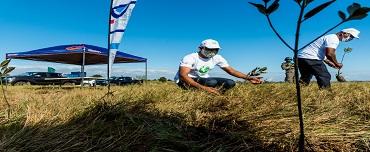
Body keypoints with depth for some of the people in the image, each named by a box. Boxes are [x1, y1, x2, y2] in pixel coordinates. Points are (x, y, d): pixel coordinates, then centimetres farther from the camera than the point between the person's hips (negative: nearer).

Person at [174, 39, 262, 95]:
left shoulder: (217, 58, -4)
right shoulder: (190, 58, -22)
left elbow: (231, 71, 0)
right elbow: (182, 75, -34)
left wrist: (248, 78, -15)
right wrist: (202, 87, -47)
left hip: (203, 79, 7)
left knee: (230, 83, -11)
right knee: (212, 82, -35)